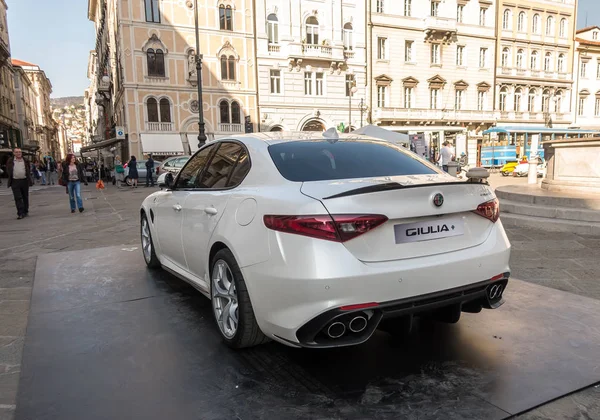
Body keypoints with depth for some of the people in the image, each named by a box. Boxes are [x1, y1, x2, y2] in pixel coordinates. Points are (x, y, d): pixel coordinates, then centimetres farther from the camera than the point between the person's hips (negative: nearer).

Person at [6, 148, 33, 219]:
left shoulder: (26, 161, 6)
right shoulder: (10, 161, 3)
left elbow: (29, 170, 16)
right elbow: (8, 171, 11)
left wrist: (28, 177, 8)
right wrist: (11, 177, 4)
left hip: (25, 181, 2)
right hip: (15, 182, -2)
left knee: (25, 197, 10)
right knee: (18, 198, -8)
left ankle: (25, 212, 22)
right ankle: (20, 213, -10)